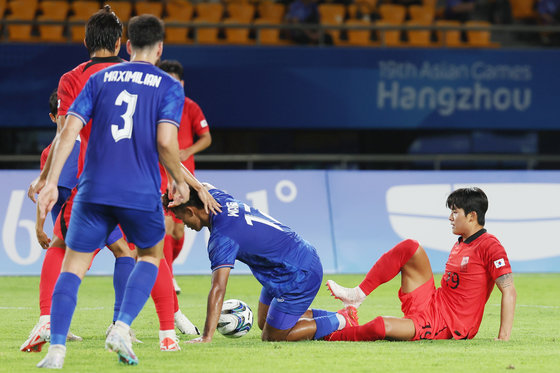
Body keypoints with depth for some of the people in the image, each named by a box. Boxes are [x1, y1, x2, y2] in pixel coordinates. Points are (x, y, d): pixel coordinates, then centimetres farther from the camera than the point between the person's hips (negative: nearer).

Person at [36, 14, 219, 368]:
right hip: (142, 193, -1)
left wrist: (51, 182, 2)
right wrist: (180, 180, 5)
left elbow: (69, 130, 2)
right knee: (151, 256, 23)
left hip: (94, 190, 1)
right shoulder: (169, 87, 3)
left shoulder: (100, 79, 11)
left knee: (73, 265, 9)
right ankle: (122, 328, 3)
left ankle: (57, 347, -6)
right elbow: (166, 142, -11)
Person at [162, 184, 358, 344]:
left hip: (300, 276, -10)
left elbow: (218, 289, -33)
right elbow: (204, 187, 24)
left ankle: (341, 322, 7)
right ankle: (341, 315, 23)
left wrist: (206, 337, -34)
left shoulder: (221, 238, -27)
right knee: (264, 323, 20)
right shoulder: (220, 199, -1)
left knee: (272, 337, -2)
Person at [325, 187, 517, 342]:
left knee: (381, 326, -30)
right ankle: (357, 295, -3)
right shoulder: (459, 245, 16)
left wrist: (504, 337, -23)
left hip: (447, 327, -8)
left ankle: (329, 337, -8)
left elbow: (509, 290, -17)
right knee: (409, 248, -6)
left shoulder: (489, 246, -12)